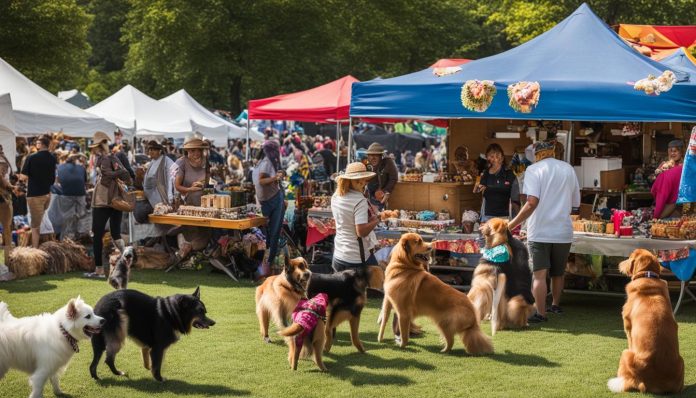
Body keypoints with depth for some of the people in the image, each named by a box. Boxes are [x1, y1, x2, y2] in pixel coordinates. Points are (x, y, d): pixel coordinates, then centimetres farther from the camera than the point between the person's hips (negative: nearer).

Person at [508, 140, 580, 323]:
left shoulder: (534, 170, -6)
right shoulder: (568, 169, 9)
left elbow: (532, 202, -19)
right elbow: (575, 204, 14)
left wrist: (512, 225, -18)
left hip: (540, 231, -5)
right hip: (563, 231, 5)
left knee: (539, 274, -6)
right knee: (557, 272, 20)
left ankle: (540, 313, -11)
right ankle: (555, 305, 35)